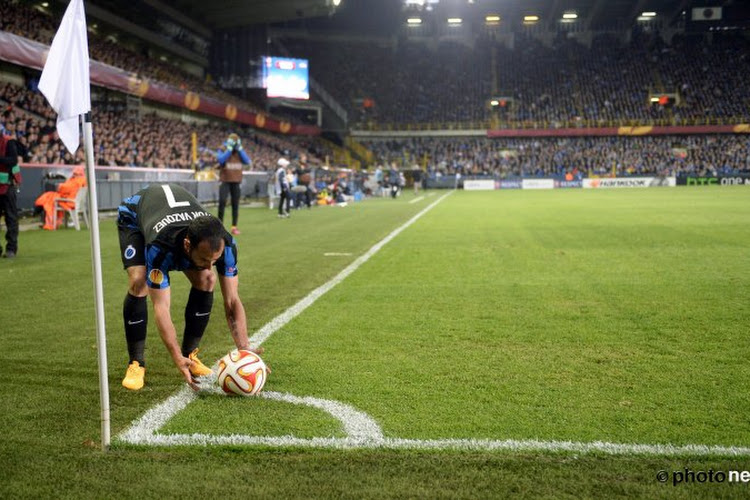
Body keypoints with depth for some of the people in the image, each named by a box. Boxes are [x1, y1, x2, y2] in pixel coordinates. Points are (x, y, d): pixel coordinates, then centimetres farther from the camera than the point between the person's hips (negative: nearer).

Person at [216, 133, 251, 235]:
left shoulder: (240, 151, 8)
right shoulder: (223, 149, -1)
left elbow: (247, 161, -8)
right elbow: (221, 160, -20)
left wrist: (240, 149, -12)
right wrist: (229, 148, -19)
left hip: (236, 181, 3)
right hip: (225, 181, -3)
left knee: (235, 204, 4)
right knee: (222, 201, -13)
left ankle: (234, 227, 10)